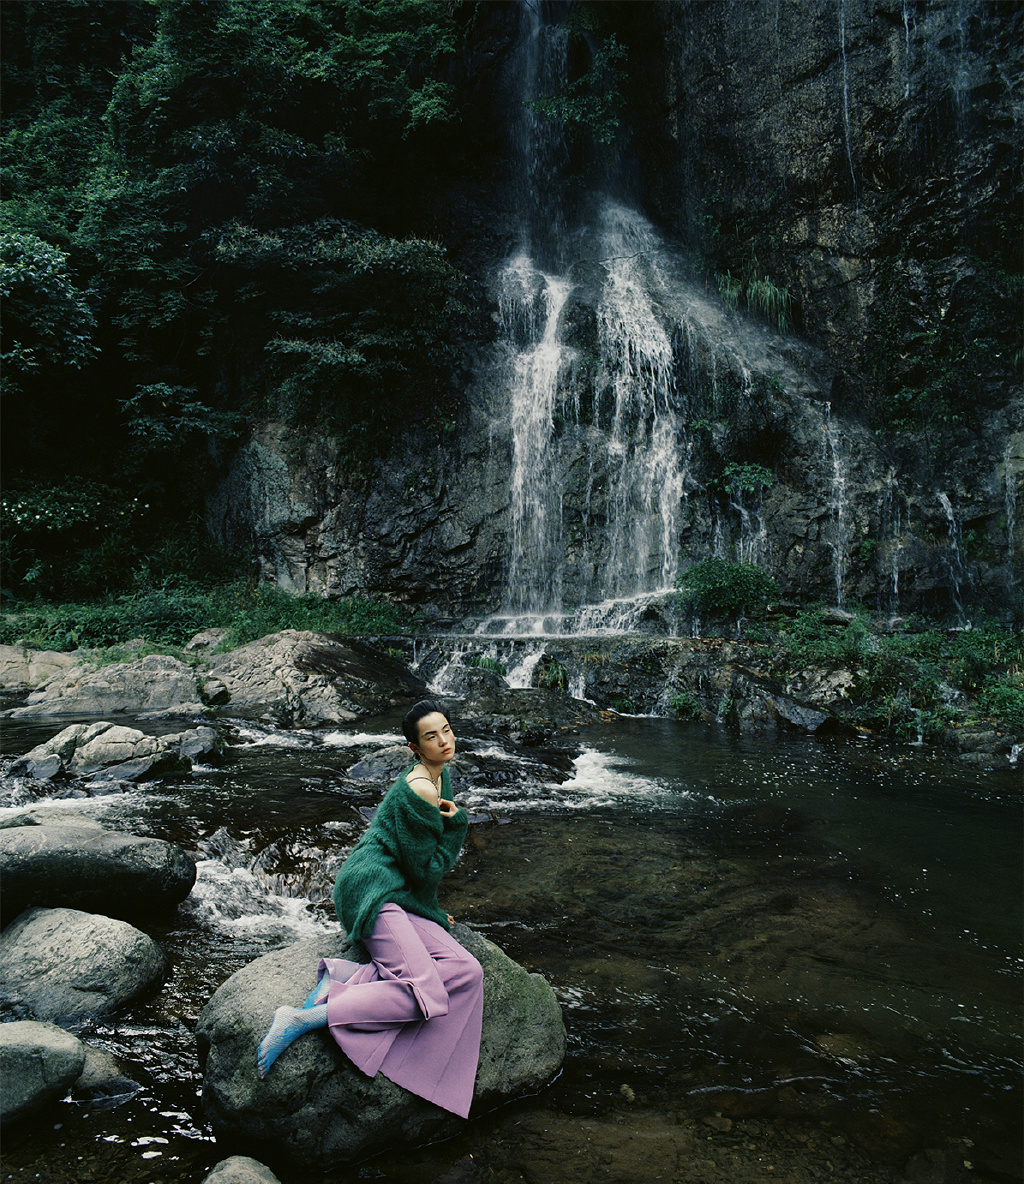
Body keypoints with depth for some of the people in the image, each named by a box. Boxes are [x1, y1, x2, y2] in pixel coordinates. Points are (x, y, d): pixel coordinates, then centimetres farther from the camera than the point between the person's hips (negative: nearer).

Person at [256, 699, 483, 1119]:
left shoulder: (441, 778, 16)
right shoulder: (418, 791, -15)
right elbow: (426, 869, -13)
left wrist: (433, 911, 26)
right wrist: (457, 823, -3)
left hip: (400, 895, 9)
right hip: (373, 891, -9)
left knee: (466, 972, -12)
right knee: (426, 995, -23)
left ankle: (346, 976, -12)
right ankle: (300, 1020, -21)